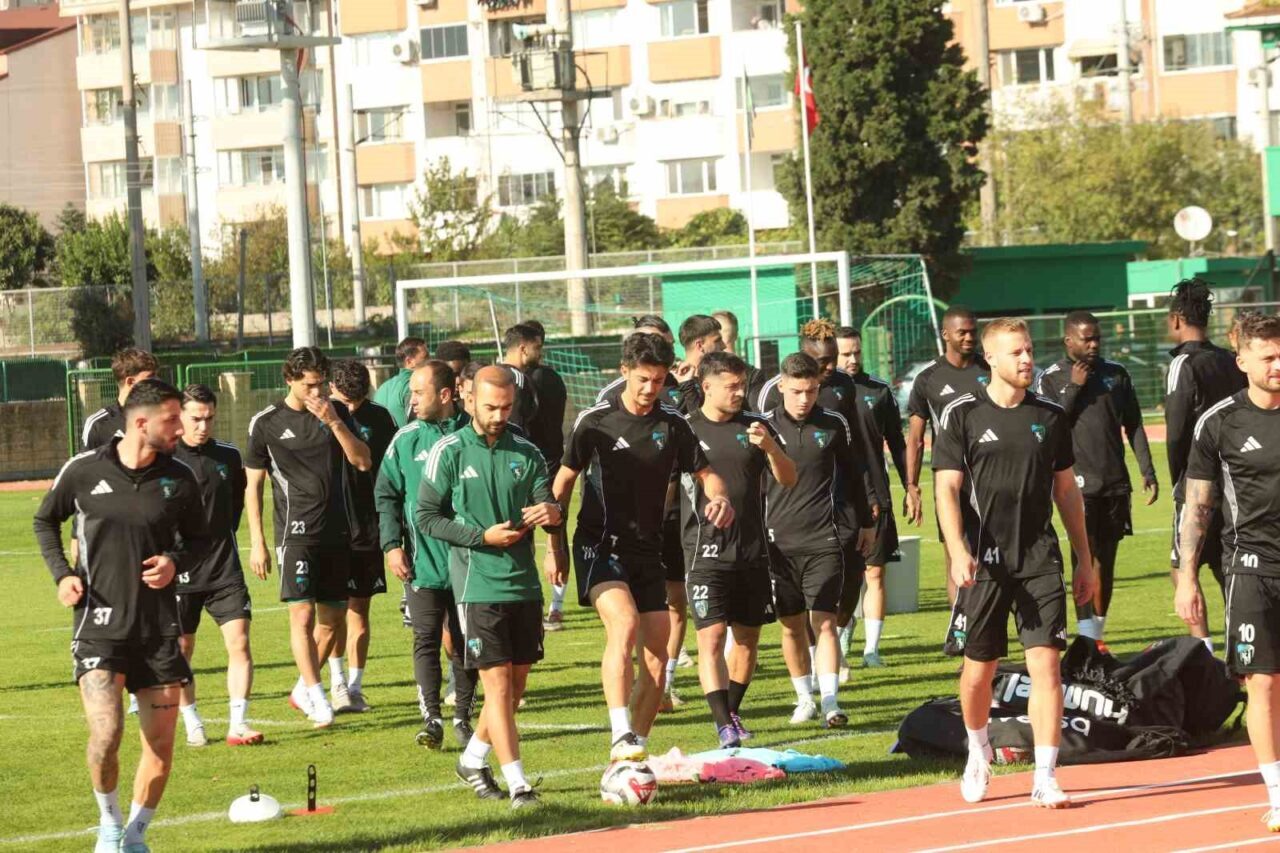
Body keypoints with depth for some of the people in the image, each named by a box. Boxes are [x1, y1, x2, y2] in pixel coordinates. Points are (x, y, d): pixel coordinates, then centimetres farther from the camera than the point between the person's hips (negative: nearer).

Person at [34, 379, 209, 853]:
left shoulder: (179, 480, 0)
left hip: (159, 629, 3)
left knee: (160, 746, 4)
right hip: (99, 623, -3)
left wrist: (176, 562, -6)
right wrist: (61, 574, -1)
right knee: (106, 734, -18)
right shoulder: (83, 471, -5)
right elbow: (45, 521, 12)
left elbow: (199, 538, 15)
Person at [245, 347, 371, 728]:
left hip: (336, 533, 4)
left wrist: (334, 422, -14)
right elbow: (253, 485, 2)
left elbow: (363, 462, -3)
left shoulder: (337, 412, 6)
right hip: (296, 531, -4)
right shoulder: (267, 422, -2)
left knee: (332, 619, 8)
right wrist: (257, 542, -2)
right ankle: (318, 700, -13)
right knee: (302, 615, -15)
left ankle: (303, 689, 25)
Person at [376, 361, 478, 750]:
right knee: (426, 640, -6)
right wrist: (391, 544, -4)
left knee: (465, 641, 8)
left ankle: (463, 717, 18)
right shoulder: (406, 440, 3)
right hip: (423, 560, 0)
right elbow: (386, 495, 7)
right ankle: (431, 718, -6)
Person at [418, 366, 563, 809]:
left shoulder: (526, 453, 8)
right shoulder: (449, 452, -3)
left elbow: (548, 503, 6)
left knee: (517, 684, 11)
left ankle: (474, 758, 31)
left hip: (525, 584, 5)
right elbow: (427, 517, -3)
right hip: (479, 585, -5)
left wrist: (552, 513, -19)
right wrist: (483, 536, -14)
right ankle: (517, 783, -10)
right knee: (498, 684, -9)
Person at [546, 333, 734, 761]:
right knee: (624, 622, -28)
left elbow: (706, 472, 14)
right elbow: (564, 481, 5)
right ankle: (621, 737, -33)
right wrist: (554, 545, 1)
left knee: (657, 657, 1)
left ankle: (638, 749, 13)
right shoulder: (595, 421, -4)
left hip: (648, 550, 5)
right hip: (600, 545, -4)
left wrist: (719, 498, -10)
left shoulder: (673, 425, 4)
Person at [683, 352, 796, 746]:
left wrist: (770, 447, -13)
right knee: (711, 636, -14)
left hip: (753, 550, 4)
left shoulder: (756, 425, 7)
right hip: (706, 551, -4)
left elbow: (789, 480, 6)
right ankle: (723, 724, -17)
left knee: (748, 637, 10)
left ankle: (732, 711, 26)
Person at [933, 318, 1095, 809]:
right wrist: (958, 551, -19)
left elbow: (1066, 491, 15)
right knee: (979, 667, 7)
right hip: (984, 561, -2)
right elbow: (947, 489, -5)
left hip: (1040, 560, 2)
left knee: (1045, 663, -9)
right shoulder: (962, 415, -1)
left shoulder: (1050, 417, 9)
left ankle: (1045, 777, -8)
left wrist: (1085, 561, 14)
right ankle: (978, 754, 34)